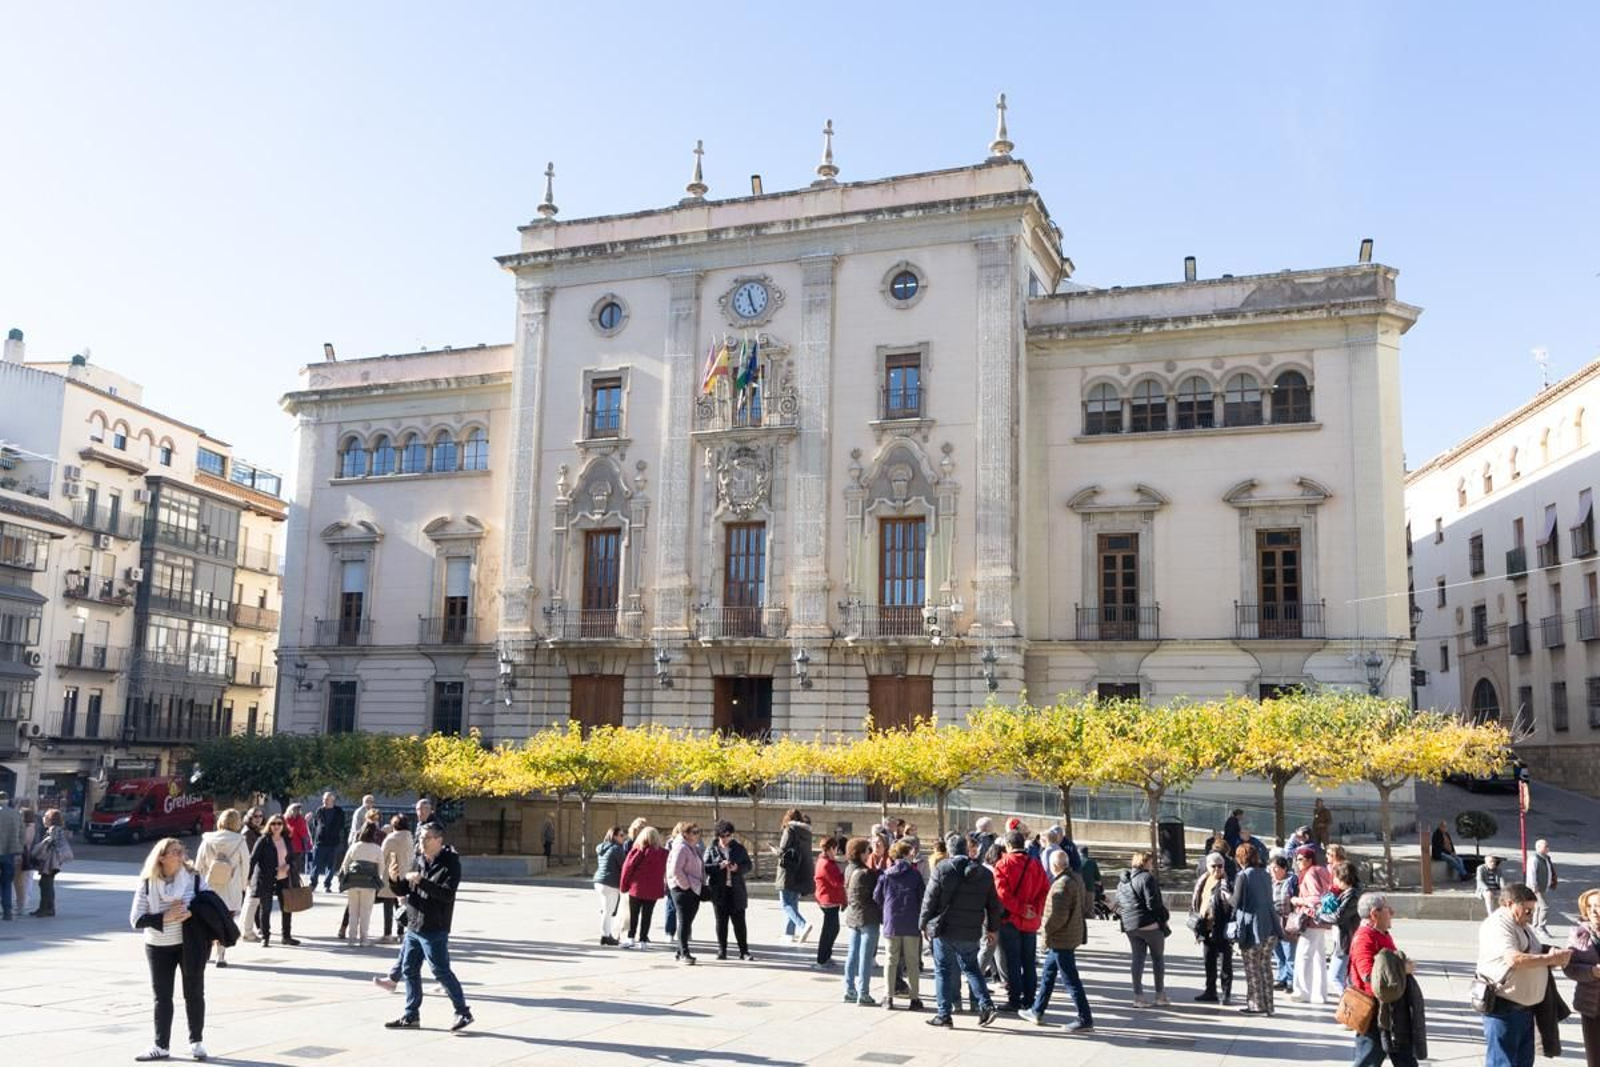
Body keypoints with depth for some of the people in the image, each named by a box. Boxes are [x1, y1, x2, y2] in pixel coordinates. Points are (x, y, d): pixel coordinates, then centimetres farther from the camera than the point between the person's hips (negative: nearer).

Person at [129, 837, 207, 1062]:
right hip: (159, 947, 0)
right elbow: (136, 920, -11)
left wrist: (191, 912, -23)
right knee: (162, 996, 10)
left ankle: (197, 1042, 21)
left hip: (190, 943, 0)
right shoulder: (147, 884, -9)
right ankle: (161, 1046, 22)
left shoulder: (193, 877, -7)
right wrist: (165, 917, -23)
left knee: (194, 993, 7)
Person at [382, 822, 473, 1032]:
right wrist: (394, 879, -7)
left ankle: (463, 1012, 5)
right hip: (413, 927, 7)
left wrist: (420, 881, -27)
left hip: (435, 930, -7)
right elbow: (402, 891, 13)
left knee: (441, 971, -5)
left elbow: (447, 894, -22)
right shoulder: (417, 862, 10)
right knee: (409, 969, 12)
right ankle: (411, 1016, 23)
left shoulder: (450, 863, -11)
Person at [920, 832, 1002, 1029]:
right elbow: (993, 904, 10)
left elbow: (929, 900, -7)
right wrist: (993, 928, 21)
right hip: (971, 932, 4)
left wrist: (924, 924, 4)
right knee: (971, 968, 19)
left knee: (943, 970, 6)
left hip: (944, 930, -4)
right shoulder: (984, 873, 4)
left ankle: (944, 1014, 7)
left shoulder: (942, 869, -9)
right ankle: (986, 1005, 5)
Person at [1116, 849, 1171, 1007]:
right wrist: (1166, 914, -4)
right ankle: (1160, 994, 13)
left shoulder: (1122, 882, 12)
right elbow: (1153, 903, -18)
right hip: (1150, 924, -6)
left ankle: (1138, 995, 7)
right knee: (1158, 957, 8)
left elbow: (1118, 906, 13)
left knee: (1137, 958, 10)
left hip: (1130, 926, 6)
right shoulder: (1147, 878, -14)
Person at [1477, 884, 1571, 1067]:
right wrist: (1552, 958, -20)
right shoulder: (1497, 926, -17)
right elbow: (1515, 959, -29)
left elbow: (1535, 955, 21)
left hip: (1525, 1007, 10)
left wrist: (1557, 956, -1)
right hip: (1503, 1008, -10)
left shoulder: (1523, 925, 16)